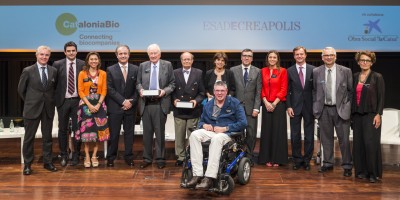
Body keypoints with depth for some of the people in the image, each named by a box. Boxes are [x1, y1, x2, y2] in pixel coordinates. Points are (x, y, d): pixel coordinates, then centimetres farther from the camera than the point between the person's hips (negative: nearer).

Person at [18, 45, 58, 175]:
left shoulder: (53, 71, 4)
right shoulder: (28, 71, -4)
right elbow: (21, 90, 4)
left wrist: (51, 101, 8)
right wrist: (30, 102, 6)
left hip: (48, 109, 3)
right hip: (32, 109, -2)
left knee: (47, 137, 10)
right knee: (29, 137, 4)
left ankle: (48, 162, 20)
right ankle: (27, 165, 13)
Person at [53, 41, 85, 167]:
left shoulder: (83, 65, 0)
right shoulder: (57, 65, 0)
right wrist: (54, 99, -2)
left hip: (77, 101, 0)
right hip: (63, 101, 1)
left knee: (77, 129, 4)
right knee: (63, 129, 8)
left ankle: (76, 155, 17)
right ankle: (63, 155, 21)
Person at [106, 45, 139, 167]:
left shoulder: (135, 69, 6)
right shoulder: (111, 70, 2)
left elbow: (137, 88, 4)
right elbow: (110, 89, -4)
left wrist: (131, 102, -9)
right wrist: (123, 101, -12)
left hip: (131, 107, 2)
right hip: (115, 107, -1)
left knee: (129, 133, 7)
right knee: (114, 133, 3)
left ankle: (129, 157, 17)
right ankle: (111, 158, 13)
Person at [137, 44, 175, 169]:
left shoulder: (167, 65, 5)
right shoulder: (143, 66, 12)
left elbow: (172, 83, 5)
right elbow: (138, 82, 15)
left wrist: (164, 91, -12)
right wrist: (140, 89, -6)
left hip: (160, 103, -2)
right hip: (146, 103, 2)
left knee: (160, 132, 2)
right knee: (147, 132, 7)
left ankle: (160, 159, 12)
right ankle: (147, 158, 17)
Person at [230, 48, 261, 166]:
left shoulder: (257, 72, 6)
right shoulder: (233, 70, 7)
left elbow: (258, 91, 2)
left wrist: (256, 108, -6)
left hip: (251, 108, 0)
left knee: (251, 134, 1)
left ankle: (249, 157, 13)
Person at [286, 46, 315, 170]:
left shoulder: (313, 70, 1)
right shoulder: (290, 71, 4)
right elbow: (287, 90, 3)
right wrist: (288, 106, -5)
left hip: (309, 106, 0)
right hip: (295, 106, 1)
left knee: (309, 135, 5)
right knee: (295, 135, 5)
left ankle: (307, 160, 16)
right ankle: (297, 160, 16)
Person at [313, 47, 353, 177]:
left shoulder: (345, 71, 0)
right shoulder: (316, 72, 5)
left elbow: (351, 90, 4)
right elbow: (314, 91, 10)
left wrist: (348, 106, -1)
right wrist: (316, 107, 4)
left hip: (341, 109, -2)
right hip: (324, 110, 2)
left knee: (344, 139, 0)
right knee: (326, 138, 10)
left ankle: (347, 166, 12)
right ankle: (328, 163, 23)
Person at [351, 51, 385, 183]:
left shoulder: (377, 77, -2)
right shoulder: (355, 77, 10)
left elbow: (381, 97, -5)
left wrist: (378, 114, -12)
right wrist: (351, 112, 8)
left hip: (371, 114, -5)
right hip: (357, 114, 5)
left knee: (371, 143, -8)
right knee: (358, 143, 5)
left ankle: (373, 173, 2)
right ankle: (362, 170, 15)